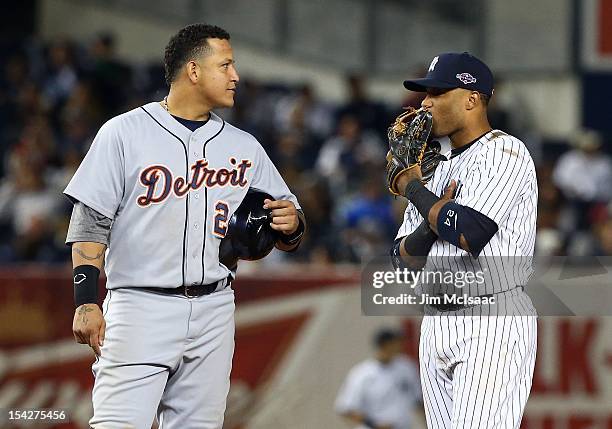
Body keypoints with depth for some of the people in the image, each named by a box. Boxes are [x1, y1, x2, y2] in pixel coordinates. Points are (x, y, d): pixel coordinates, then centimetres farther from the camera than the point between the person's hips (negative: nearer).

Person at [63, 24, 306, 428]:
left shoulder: (245, 148, 14)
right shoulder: (124, 132, 1)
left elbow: (287, 238, 15)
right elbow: (91, 224, -2)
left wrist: (291, 224, -9)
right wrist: (86, 301, -12)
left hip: (214, 313, 5)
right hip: (140, 306, -4)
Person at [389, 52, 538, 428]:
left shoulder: (504, 151, -6)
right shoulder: (440, 170, 19)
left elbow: (468, 234, -20)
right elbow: (404, 259, 16)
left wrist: (413, 188, -5)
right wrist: (432, 223, -6)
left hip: (493, 324, -9)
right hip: (436, 324, 9)